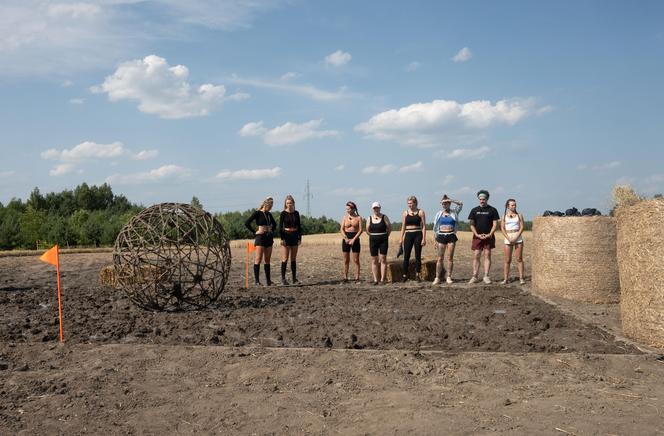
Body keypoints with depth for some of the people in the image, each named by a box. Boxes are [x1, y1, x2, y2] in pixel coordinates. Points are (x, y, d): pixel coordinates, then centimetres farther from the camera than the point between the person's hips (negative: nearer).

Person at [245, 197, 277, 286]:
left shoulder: (269, 214, 13)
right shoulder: (257, 213, -6)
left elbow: (274, 224, 31)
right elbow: (247, 223, -14)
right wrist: (254, 232, -9)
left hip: (269, 238, 7)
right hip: (260, 237, -7)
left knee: (267, 260, 8)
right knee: (258, 259, -8)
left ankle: (268, 280, 11)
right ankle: (257, 280, -8)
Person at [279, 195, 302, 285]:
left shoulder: (296, 213, 8)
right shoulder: (283, 213, -4)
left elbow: (299, 226, 12)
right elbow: (280, 227, -7)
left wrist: (300, 237, 7)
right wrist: (282, 238, -13)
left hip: (295, 236, 4)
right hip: (286, 236, -4)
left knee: (294, 259, 8)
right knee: (285, 259, -6)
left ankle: (294, 279, 12)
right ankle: (283, 278, -2)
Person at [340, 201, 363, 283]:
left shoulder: (358, 218, 0)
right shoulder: (345, 217, 5)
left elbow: (361, 230, -5)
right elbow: (342, 229, 2)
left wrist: (353, 239, -14)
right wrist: (346, 238, -12)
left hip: (355, 239, -2)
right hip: (346, 239, 2)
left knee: (356, 260, -1)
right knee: (346, 260, 4)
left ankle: (357, 278, 3)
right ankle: (345, 278, 8)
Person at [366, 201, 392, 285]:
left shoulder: (384, 217, -1)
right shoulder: (369, 218, 5)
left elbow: (389, 228, 2)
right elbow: (367, 230, 11)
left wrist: (386, 236, 7)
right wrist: (374, 236, 10)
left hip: (383, 240, -2)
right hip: (373, 240, 3)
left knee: (383, 260, -5)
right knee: (374, 260, 2)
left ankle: (382, 279, -4)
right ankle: (375, 279, 5)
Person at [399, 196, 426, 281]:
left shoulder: (420, 212, 1)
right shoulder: (405, 213, 7)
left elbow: (424, 226, -1)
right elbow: (403, 226, 9)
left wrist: (424, 238, -8)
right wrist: (401, 239, 4)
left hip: (418, 235, -2)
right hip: (408, 235, 2)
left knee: (418, 256, 1)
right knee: (406, 256, 0)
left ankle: (417, 274, 10)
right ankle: (405, 275, 5)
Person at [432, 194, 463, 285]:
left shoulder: (454, 212, 8)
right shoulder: (439, 214, 10)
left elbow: (460, 204, -5)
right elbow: (435, 227, 10)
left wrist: (450, 200, -11)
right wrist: (434, 239, 6)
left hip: (451, 236, 0)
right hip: (441, 236, 0)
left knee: (450, 258, -1)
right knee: (440, 258, -1)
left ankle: (449, 277, 4)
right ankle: (437, 278, 0)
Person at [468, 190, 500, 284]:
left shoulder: (492, 210, 5)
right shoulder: (474, 210, 8)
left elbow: (495, 224, 1)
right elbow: (472, 224, 5)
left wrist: (489, 234, -12)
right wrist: (477, 235, -8)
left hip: (488, 237, -1)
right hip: (477, 237, 1)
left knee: (487, 256, 0)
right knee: (476, 256, -2)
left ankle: (486, 276, 5)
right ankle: (475, 277, 2)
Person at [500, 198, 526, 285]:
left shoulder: (519, 215, 6)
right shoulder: (504, 216, 7)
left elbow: (522, 227, -1)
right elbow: (502, 228, 2)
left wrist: (516, 238, -11)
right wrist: (508, 238, -10)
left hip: (518, 238, 0)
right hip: (508, 239, 0)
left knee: (519, 259, -2)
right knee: (507, 260, 0)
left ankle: (521, 278, -2)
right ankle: (506, 279, 2)